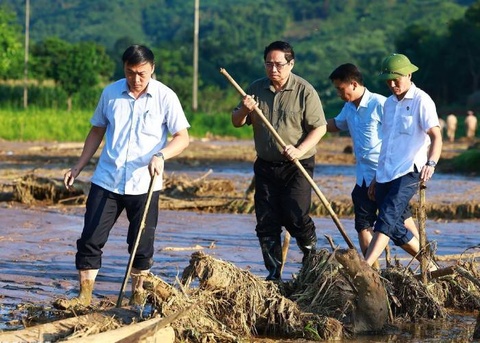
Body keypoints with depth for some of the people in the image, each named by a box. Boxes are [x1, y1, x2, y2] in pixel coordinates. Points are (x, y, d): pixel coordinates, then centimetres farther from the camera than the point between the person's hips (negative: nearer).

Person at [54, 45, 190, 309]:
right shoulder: (110, 93, 3)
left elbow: (182, 138, -6)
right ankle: (84, 295, 1)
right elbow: (97, 131, 15)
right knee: (90, 239, -4)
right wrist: (78, 167, 9)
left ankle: (137, 295, 23)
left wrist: (161, 155, -25)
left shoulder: (165, 97, -5)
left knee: (141, 244, 6)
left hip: (144, 184, -2)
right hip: (106, 180, 2)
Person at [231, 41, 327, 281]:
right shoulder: (256, 89, 7)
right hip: (266, 166, 4)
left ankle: (311, 251, 16)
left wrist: (300, 150, -22)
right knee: (266, 222, 1)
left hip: (297, 166, -4)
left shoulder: (304, 91, -7)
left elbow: (319, 127, -8)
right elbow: (236, 123, 11)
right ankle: (274, 274, 9)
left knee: (295, 216, -13)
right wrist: (244, 110, -12)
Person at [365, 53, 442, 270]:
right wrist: (376, 177, 23)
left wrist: (431, 163, -35)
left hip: (409, 173, -8)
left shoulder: (421, 101, -5)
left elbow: (435, 136, -17)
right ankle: (429, 266, 22)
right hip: (385, 175, 8)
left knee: (387, 218, -21)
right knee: (395, 227, 8)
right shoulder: (389, 103, 17)